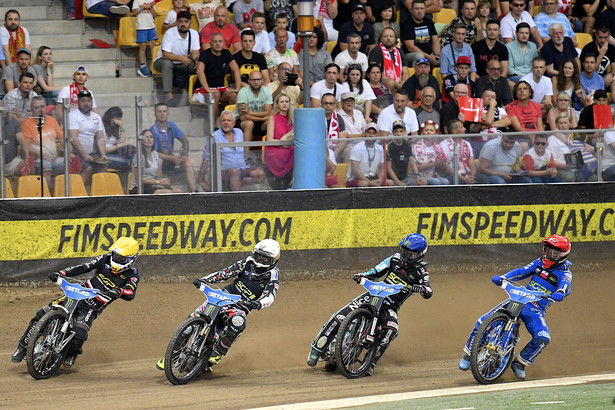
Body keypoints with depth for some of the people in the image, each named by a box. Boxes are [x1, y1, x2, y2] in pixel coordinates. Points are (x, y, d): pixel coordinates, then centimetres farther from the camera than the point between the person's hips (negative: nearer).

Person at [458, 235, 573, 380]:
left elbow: (565, 285, -22)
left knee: (543, 338, -29)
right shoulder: (539, 263, 13)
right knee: (482, 322, -11)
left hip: (536, 310, -3)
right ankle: (468, 354, 9)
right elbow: (521, 272, 5)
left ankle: (520, 363, -6)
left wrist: (559, 293, -46)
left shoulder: (564, 272, -1)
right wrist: (502, 278, -12)